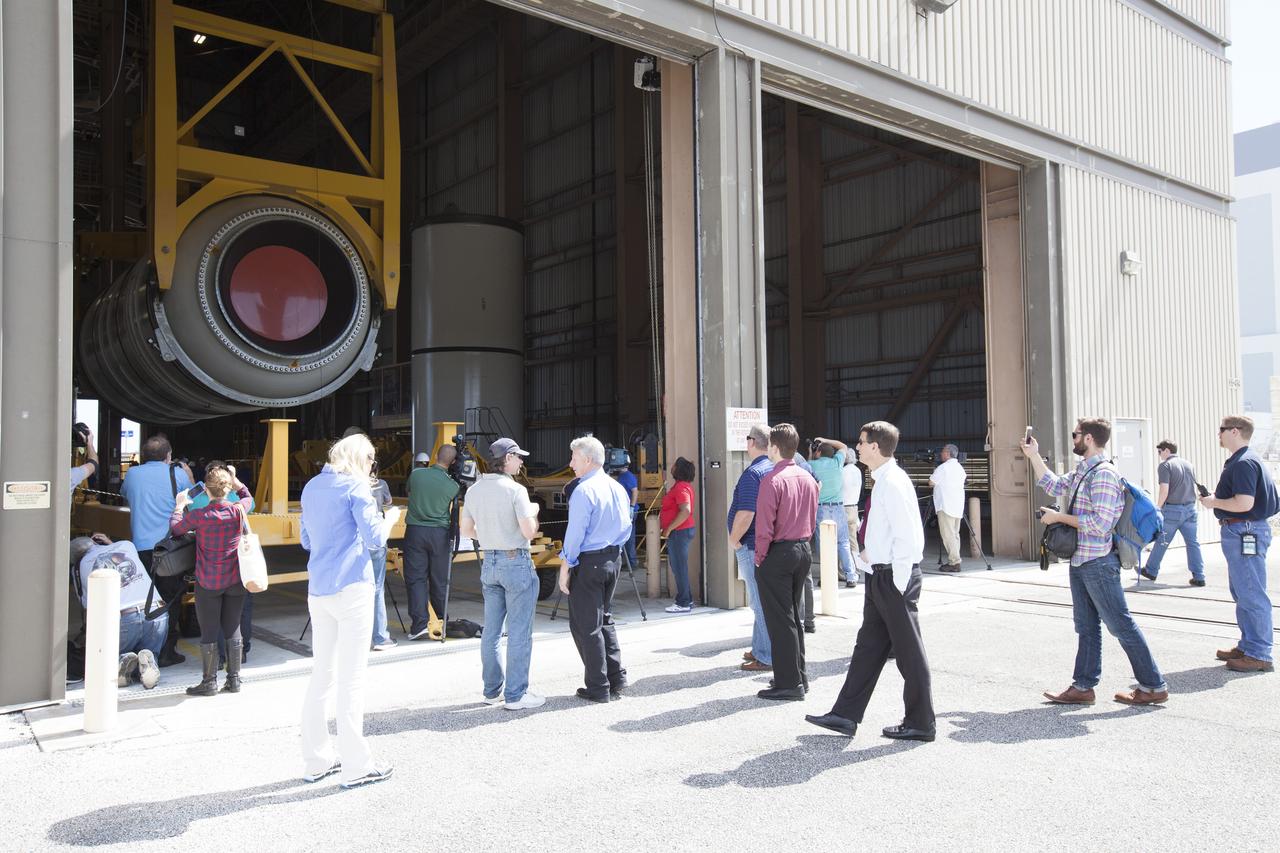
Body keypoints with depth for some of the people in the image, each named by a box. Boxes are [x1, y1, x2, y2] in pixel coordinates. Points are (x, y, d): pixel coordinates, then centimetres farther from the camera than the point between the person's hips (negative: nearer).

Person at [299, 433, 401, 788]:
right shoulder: (355, 486, -8)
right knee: (351, 679, -2)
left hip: (318, 591, 7)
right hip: (351, 589, -7)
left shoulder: (312, 487, 14)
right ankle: (356, 766, 4)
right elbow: (374, 538, -13)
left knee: (321, 676, 13)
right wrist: (390, 517, 5)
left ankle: (316, 761, 19)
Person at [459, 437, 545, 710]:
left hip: (489, 562, 7)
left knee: (491, 630, 13)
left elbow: (466, 529, 12)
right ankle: (516, 695, 3)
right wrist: (534, 512, 1)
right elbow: (529, 531, -18)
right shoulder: (515, 490, -15)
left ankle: (492, 690, 22)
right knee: (519, 632, -1)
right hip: (516, 562, -7)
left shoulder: (473, 490, 5)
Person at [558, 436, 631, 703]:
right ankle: (616, 679, 24)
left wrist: (565, 568, -10)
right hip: (613, 559, 8)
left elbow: (575, 533, -17)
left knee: (585, 626, 3)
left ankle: (598, 688, 8)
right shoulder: (618, 488, 7)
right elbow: (626, 527, 13)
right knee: (604, 619, 21)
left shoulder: (583, 491, -16)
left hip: (587, 562, -8)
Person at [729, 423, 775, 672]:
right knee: (763, 601, 17)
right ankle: (760, 649, 26)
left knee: (761, 602, -4)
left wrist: (734, 539, -10)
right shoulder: (776, 470, 10)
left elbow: (745, 514, -26)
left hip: (752, 547, -9)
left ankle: (765, 658, 2)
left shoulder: (753, 473, -17)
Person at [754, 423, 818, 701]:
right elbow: (812, 520, 13)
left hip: (778, 553, -8)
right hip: (803, 550, 8)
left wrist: (760, 557, -9)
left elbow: (765, 525, -19)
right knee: (794, 615, 18)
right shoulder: (808, 479, 8)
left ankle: (788, 683, 4)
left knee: (780, 619, 0)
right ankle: (799, 676, 26)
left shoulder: (772, 480, -17)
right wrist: (802, 543, 17)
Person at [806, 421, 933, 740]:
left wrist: (899, 584, -19)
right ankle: (845, 716, 22)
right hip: (880, 575, 10)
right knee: (868, 646, 14)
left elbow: (907, 537, -22)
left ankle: (920, 724, 16)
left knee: (909, 651, 3)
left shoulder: (894, 484, -19)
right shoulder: (883, 481, 11)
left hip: (894, 576, -10)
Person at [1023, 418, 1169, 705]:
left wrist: (1059, 517, -16)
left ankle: (1154, 686, 11)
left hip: (1098, 563, -10)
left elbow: (1101, 523, -24)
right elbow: (1054, 486, 23)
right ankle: (1083, 686, 22)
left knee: (1121, 625, 0)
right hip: (1080, 561, 10)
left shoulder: (1103, 474, -19)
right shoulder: (1082, 470, 10)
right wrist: (1033, 455, 19)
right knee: (1086, 626, 14)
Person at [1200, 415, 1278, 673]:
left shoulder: (1244, 463, -18)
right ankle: (1248, 645, 27)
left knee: (1251, 595, -5)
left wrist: (1214, 502, -12)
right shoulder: (1240, 460, 15)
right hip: (1240, 532, 11)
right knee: (1242, 593, 18)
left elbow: (1244, 503, -26)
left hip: (1246, 533, -11)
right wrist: (1217, 498, 13)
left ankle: (1259, 655, 0)